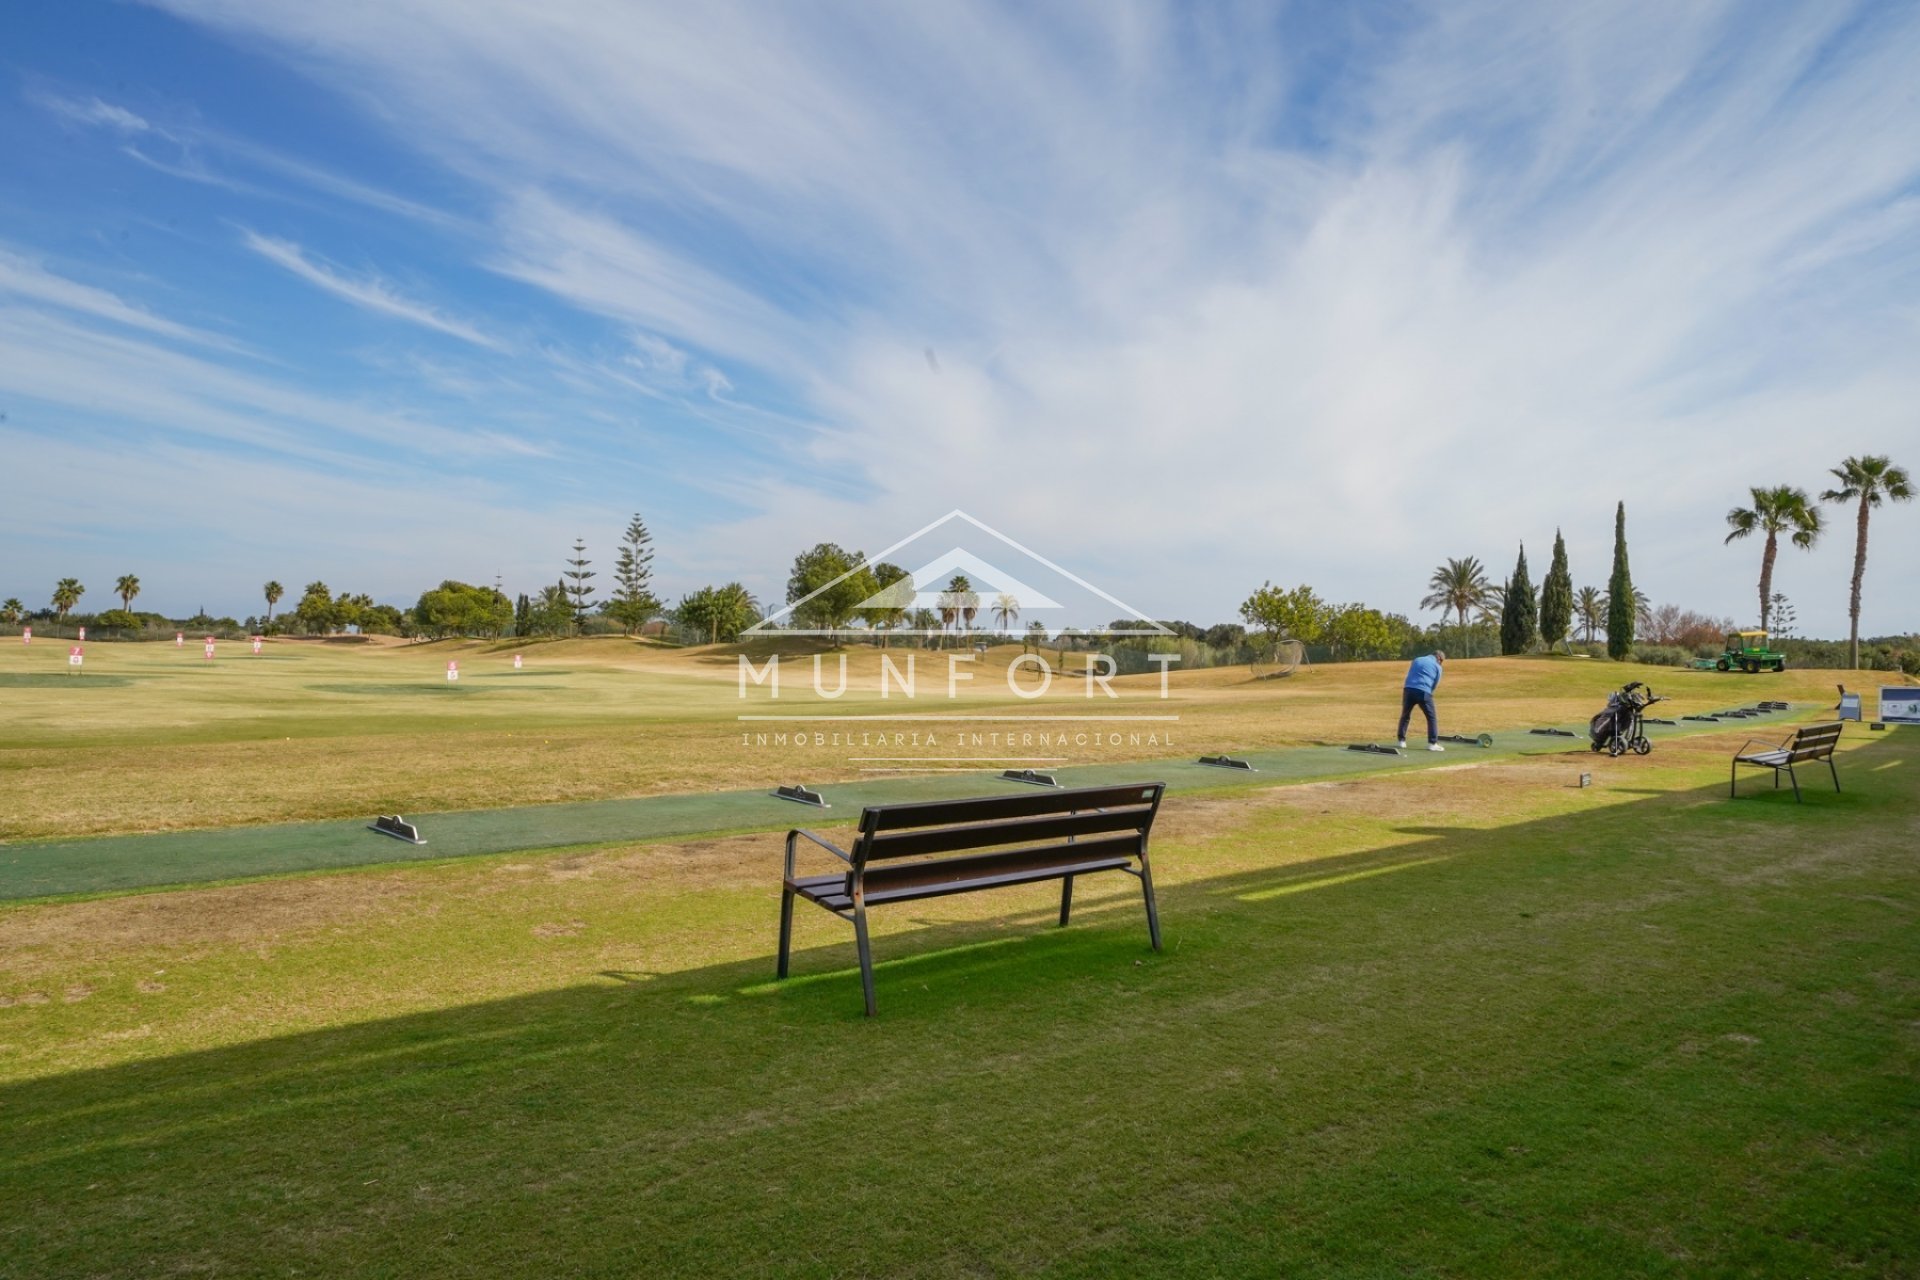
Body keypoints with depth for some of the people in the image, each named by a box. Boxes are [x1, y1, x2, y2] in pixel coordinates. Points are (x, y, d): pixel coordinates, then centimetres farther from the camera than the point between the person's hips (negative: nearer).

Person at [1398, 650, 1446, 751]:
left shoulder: (1417, 660, 24)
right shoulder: (1437, 666, 13)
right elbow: (1435, 685, 14)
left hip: (1409, 690, 3)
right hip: (1423, 692, -3)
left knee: (1405, 716, 18)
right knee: (1432, 717, 9)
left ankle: (1402, 741, 18)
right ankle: (1432, 743, 3)